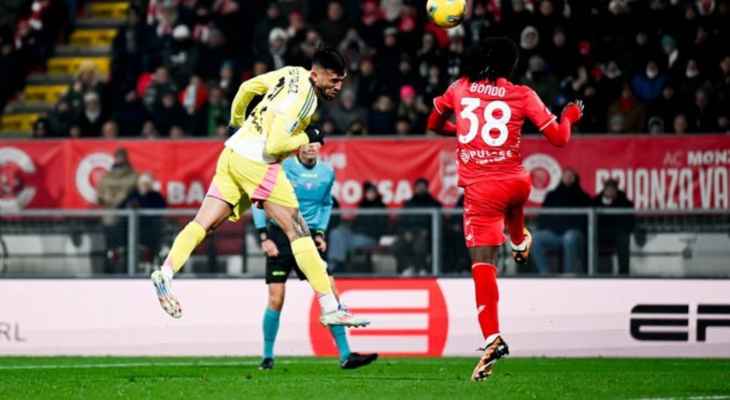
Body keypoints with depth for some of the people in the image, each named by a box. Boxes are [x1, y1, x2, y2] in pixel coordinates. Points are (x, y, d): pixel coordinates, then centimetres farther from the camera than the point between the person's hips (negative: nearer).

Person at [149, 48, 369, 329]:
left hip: (233, 154, 9)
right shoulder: (301, 99, -16)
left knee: (203, 223, 1)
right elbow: (274, 145, -22)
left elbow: (247, 87, 24)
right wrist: (306, 138, -6)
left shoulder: (293, 74, 11)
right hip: (256, 162, -9)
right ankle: (330, 309, -5)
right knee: (298, 231, -5)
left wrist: (237, 122, 39)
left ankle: (166, 273, -18)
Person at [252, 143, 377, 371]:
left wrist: (321, 233, 8)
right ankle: (267, 357, 11)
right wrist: (264, 238, -9)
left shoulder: (327, 173, 5)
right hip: (280, 237, -4)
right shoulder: (282, 168, -9)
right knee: (276, 300, -5)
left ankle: (345, 356, -4)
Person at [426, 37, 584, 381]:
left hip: (480, 191, -2)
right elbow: (559, 138, 0)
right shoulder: (522, 95, -1)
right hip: (516, 182, 2)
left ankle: (492, 337, -22)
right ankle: (519, 243, 68)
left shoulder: (460, 88, 4)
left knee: (483, 264, -8)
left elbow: (434, 124, 19)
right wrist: (569, 117, 21)